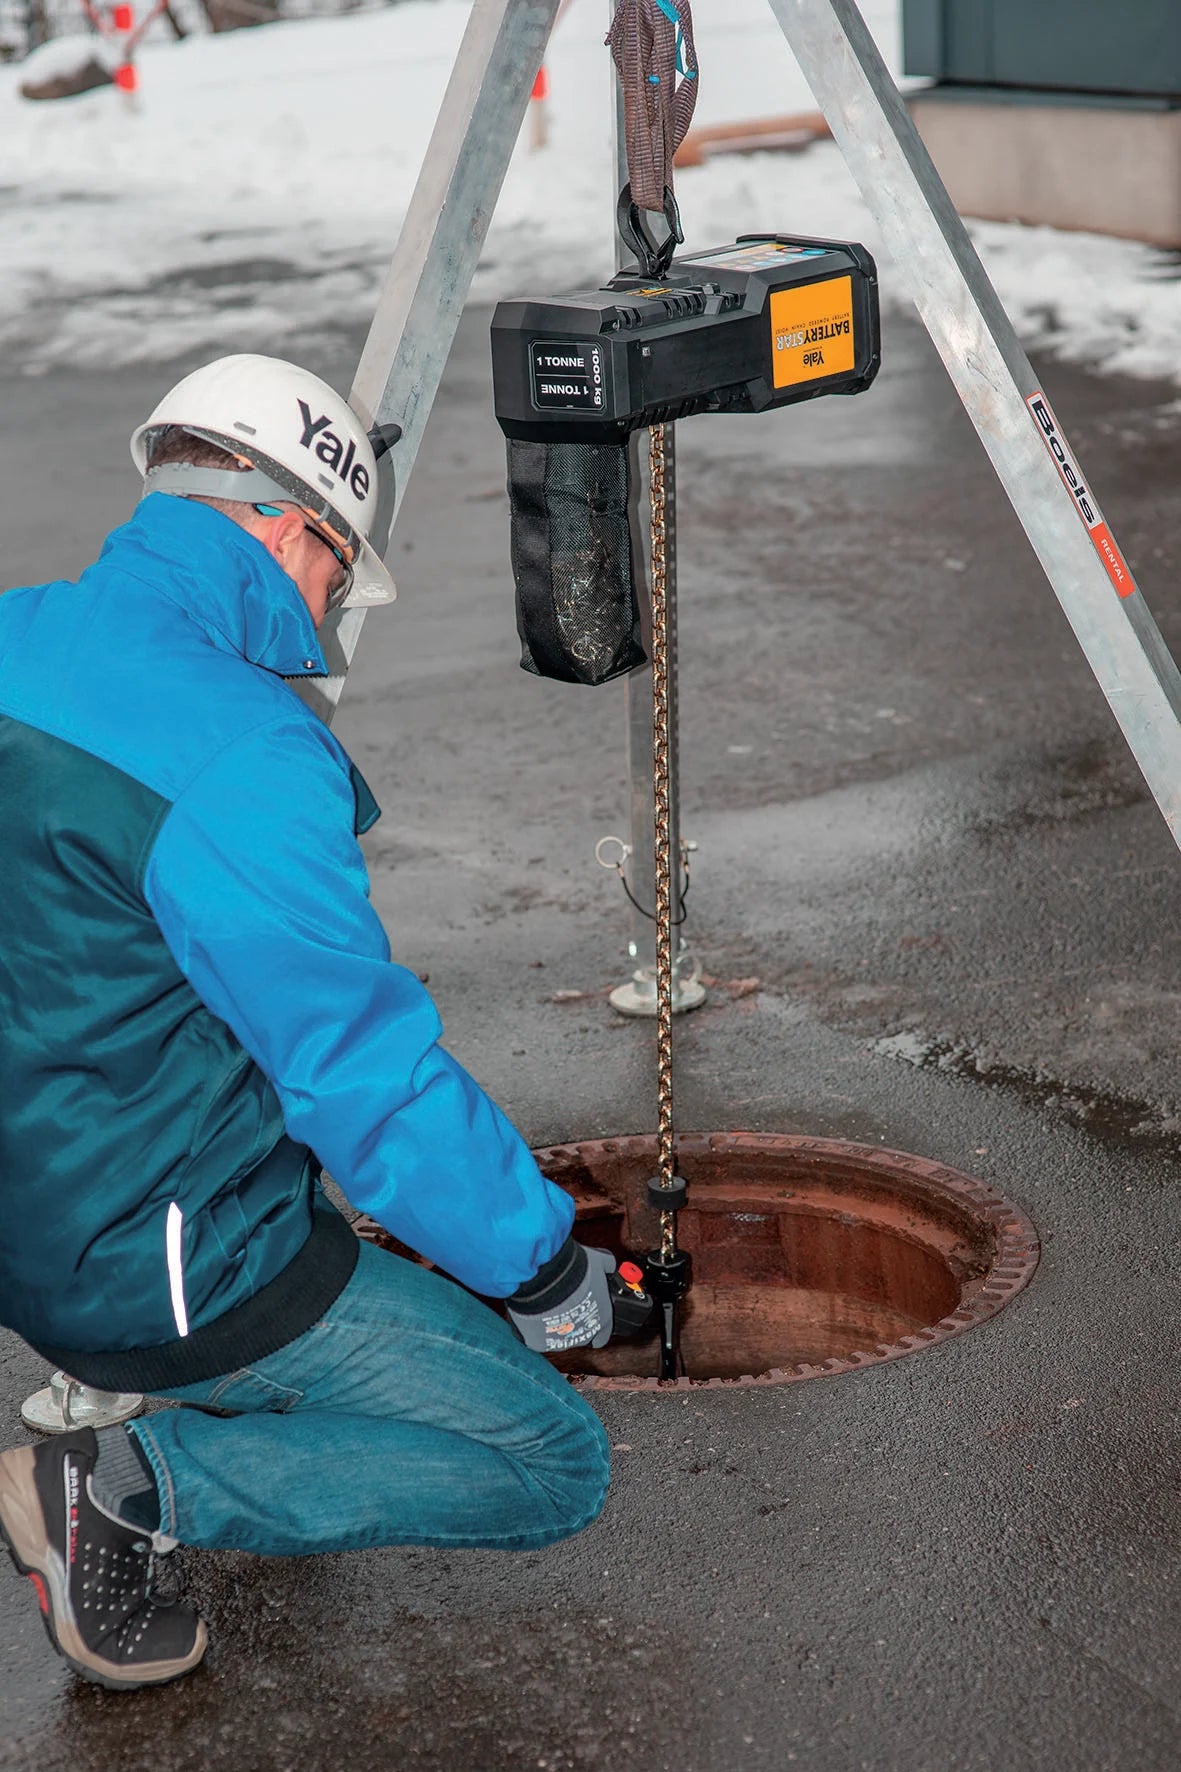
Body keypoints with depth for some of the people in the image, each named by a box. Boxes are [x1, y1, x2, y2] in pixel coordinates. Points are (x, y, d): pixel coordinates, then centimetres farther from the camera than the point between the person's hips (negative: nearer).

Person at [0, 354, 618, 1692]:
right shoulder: (239, 754, -26)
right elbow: (371, 1075, -22)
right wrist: (545, 1268, -8)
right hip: (166, 1268, -9)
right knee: (552, 1465, 0)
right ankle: (132, 1483, -9)